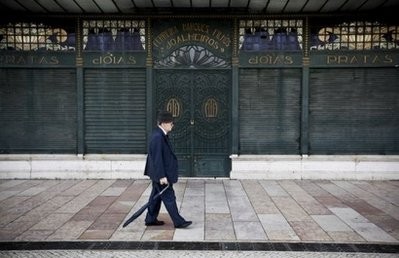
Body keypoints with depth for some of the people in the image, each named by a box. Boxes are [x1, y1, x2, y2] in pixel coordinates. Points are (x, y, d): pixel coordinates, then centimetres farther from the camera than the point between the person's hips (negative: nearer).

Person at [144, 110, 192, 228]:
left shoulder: (161, 135, 10)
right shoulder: (157, 137, -22)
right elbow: (157, 158, -24)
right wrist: (162, 176, -23)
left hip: (158, 174, 10)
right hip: (161, 174, -10)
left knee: (156, 196, 17)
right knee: (169, 197, -2)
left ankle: (151, 219, 27)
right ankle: (178, 222, 7)